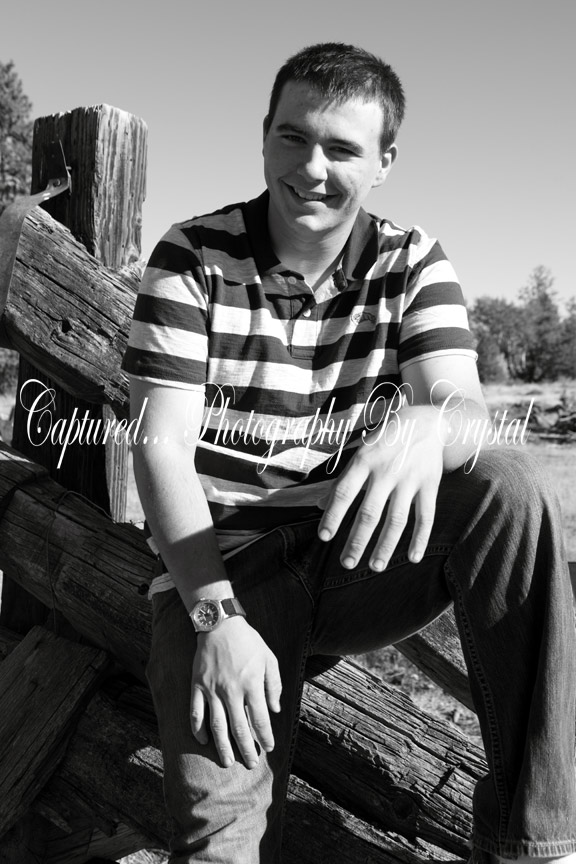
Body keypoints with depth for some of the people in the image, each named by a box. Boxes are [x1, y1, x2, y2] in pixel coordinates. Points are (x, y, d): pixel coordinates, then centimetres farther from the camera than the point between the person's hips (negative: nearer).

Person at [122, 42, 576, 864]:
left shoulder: (413, 263, 0)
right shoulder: (192, 255, -6)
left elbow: (466, 409, -14)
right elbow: (162, 445, -12)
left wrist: (425, 428, -40)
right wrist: (218, 615, -24)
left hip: (361, 557, 3)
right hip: (223, 566, -2)